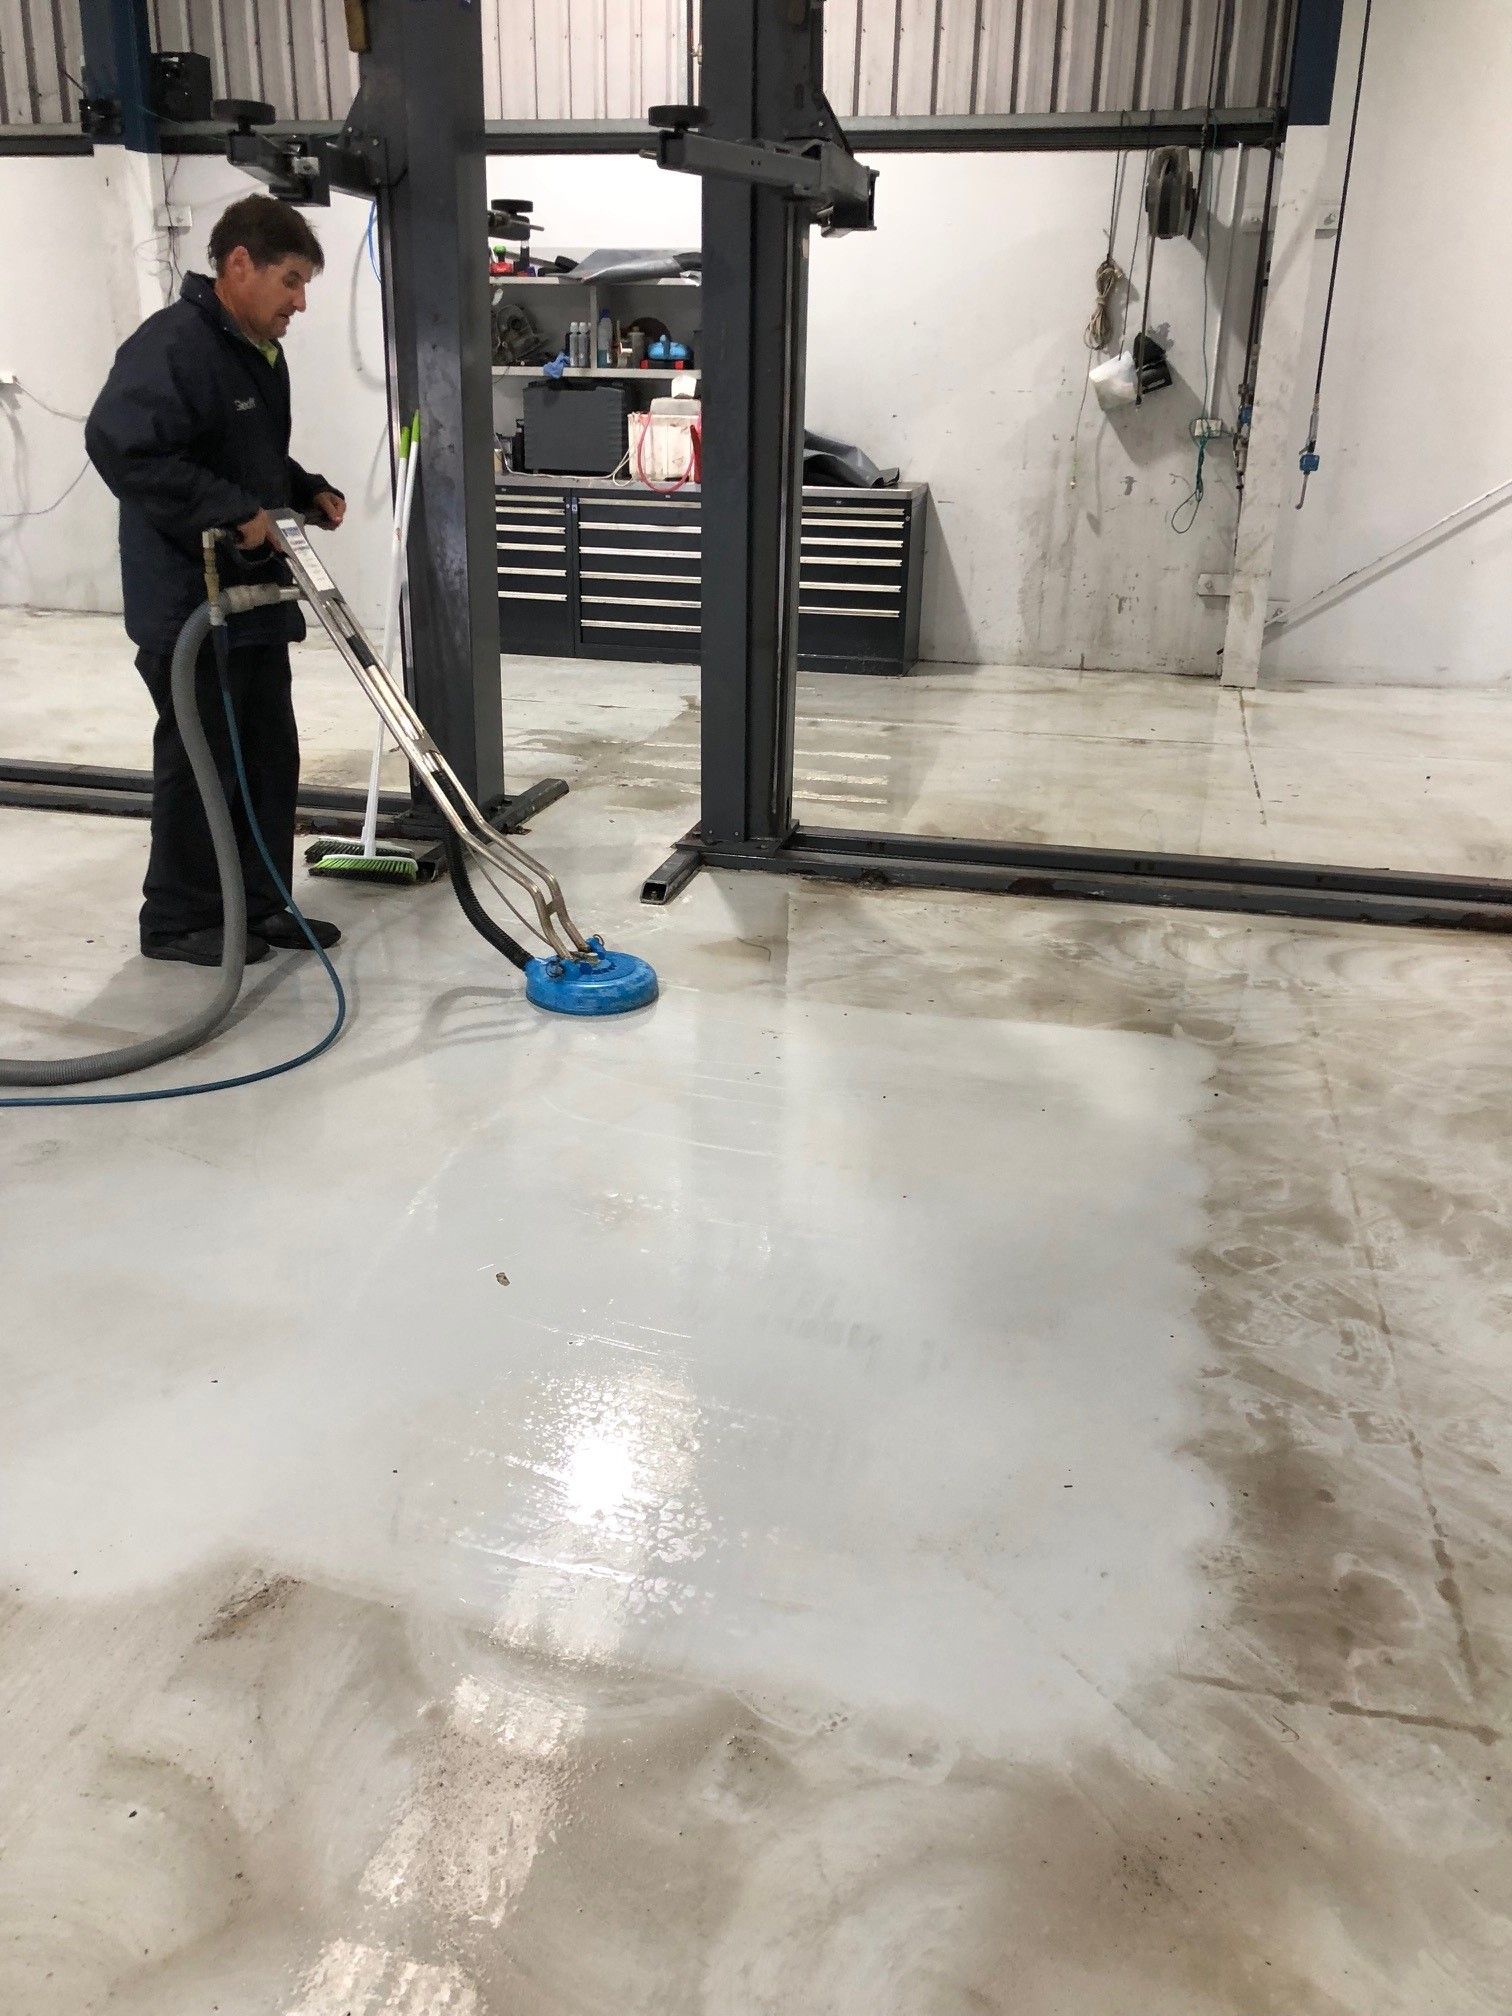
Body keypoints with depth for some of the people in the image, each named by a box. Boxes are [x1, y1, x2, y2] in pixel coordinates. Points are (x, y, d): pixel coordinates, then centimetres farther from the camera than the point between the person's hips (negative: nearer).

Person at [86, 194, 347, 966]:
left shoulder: (259, 352, 15)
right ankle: (179, 919, 12)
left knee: (271, 756, 13)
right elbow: (118, 445, -28)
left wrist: (308, 492, 8)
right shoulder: (173, 344, -17)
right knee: (200, 762, -1)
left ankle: (261, 905, 24)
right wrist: (234, 511, -28)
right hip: (187, 603, -9)